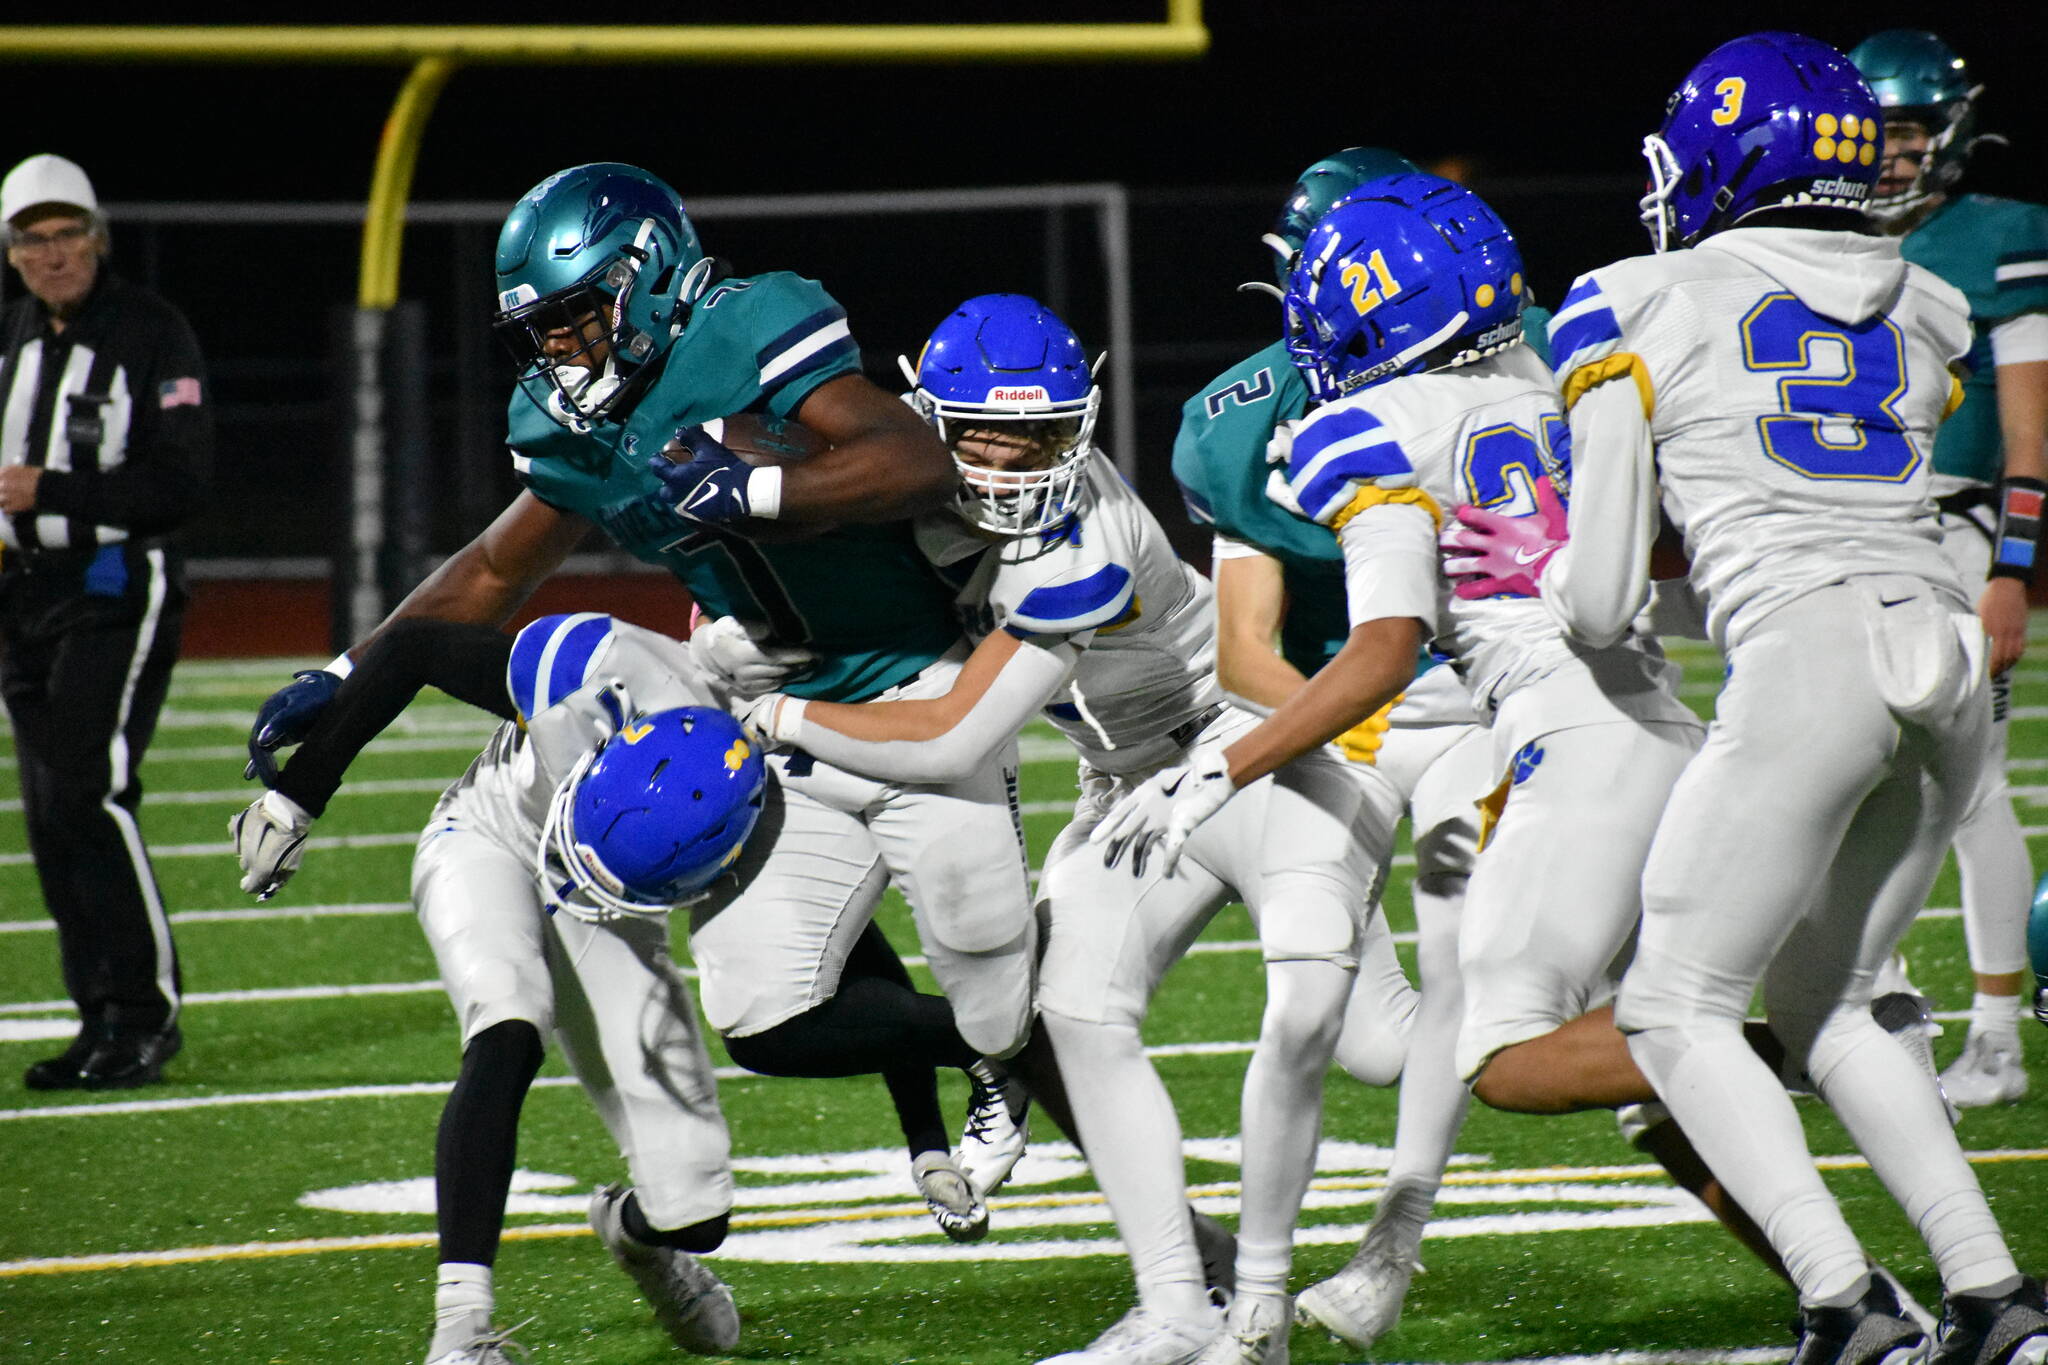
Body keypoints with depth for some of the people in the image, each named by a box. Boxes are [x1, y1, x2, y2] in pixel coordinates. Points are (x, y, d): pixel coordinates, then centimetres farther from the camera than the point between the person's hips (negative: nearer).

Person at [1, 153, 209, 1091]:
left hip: (118, 587, -7)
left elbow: (179, 486, -13)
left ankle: (145, 1012, -9)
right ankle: (103, 1015, 13)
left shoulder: (151, 336, -8)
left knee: (88, 795, -16)